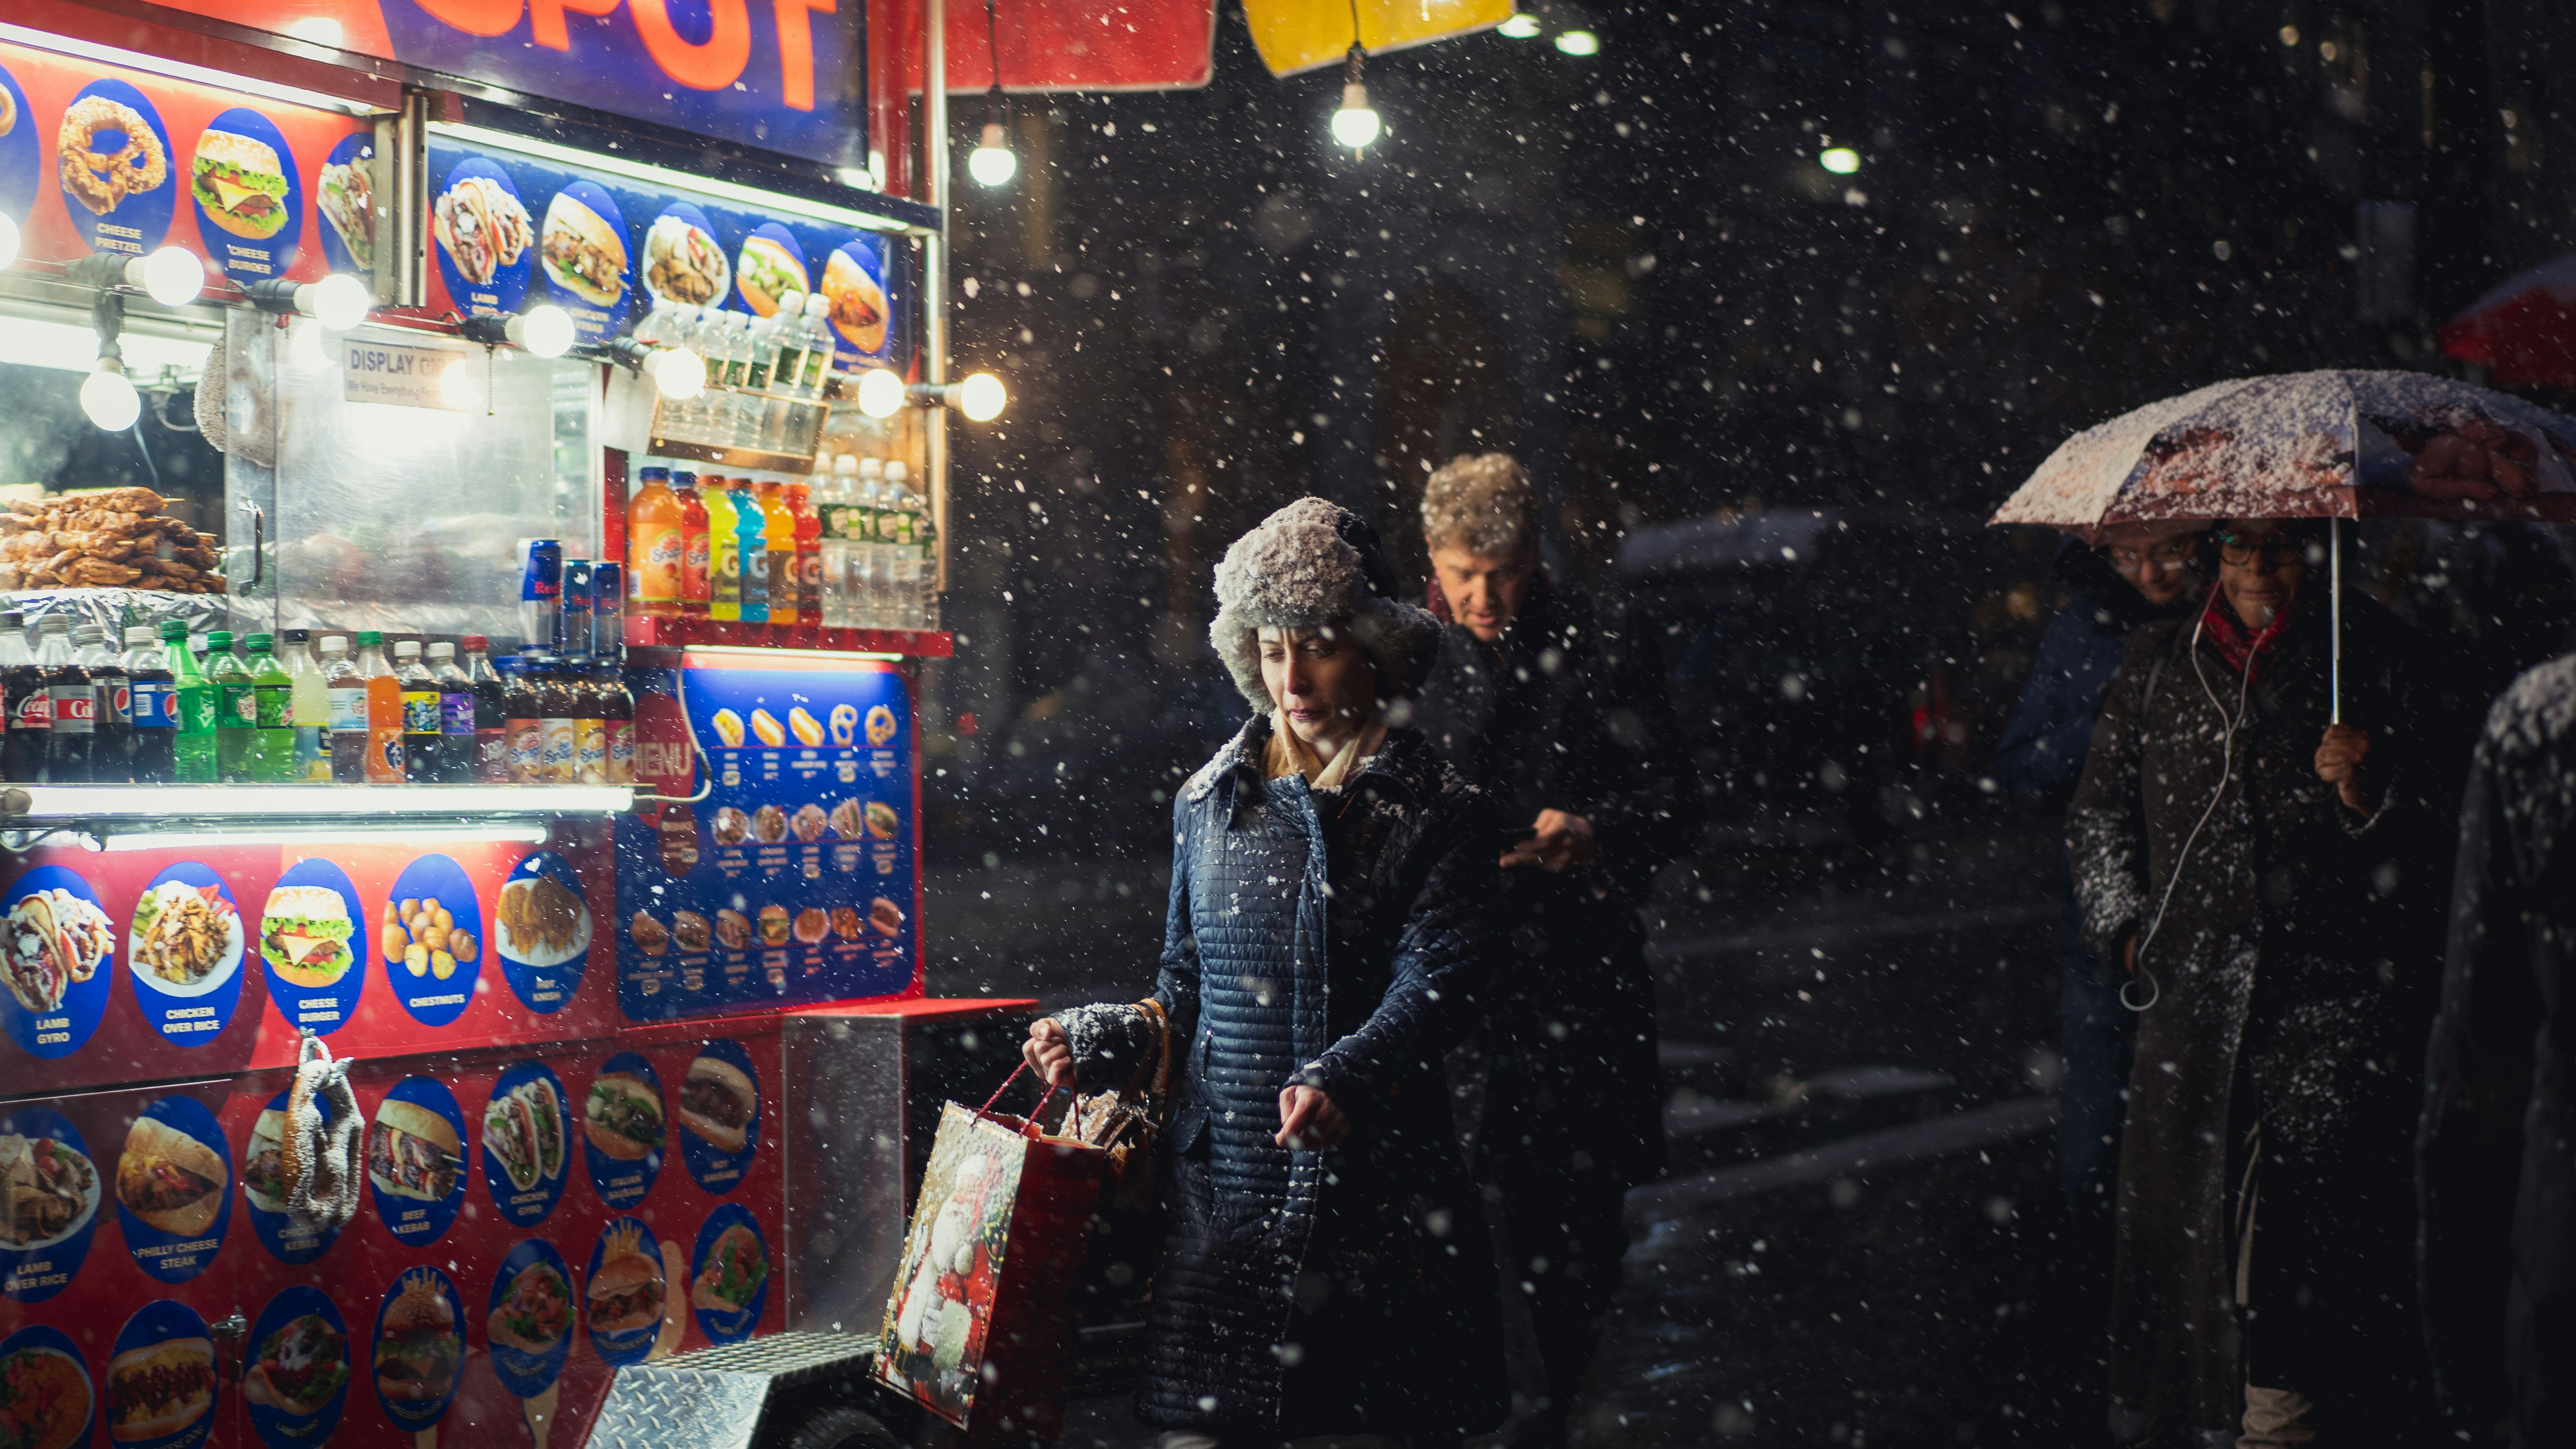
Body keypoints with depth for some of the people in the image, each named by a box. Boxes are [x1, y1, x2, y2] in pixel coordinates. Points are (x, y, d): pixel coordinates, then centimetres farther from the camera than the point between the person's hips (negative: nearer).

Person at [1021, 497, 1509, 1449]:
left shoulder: (1437, 814, 0)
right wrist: (1100, 1041, 1)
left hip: (1377, 1191, -3)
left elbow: (1439, 984, -12)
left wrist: (1343, 1079, -27)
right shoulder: (1209, 802, 12)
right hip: (1224, 1179, 3)